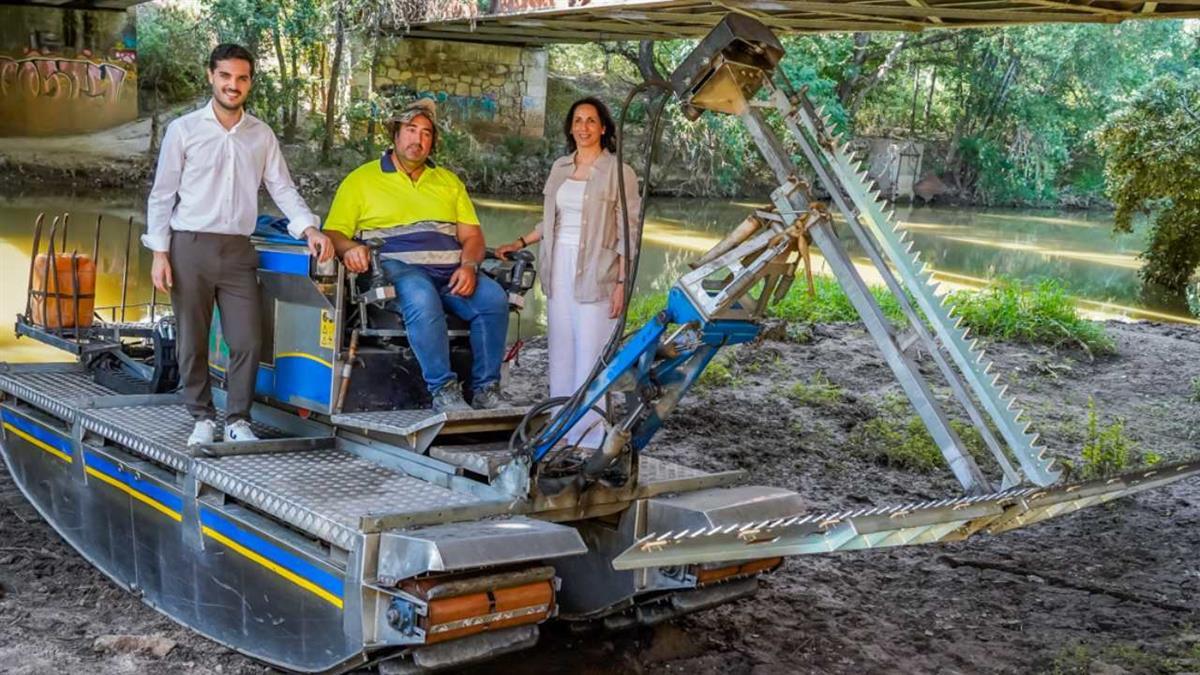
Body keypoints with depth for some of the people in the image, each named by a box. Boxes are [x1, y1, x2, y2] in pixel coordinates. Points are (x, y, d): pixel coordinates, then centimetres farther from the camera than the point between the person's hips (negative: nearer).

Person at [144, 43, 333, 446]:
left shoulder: (262, 136, 9)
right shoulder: (184, 130, 1)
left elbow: (282, 189, 7)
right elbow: (162, 194, 2)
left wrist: (309, 228, -10)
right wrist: (159, 252, -4)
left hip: (239, 249, 2)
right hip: (190, 247, -2)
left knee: (248, 342, -2)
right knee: (193, 341, 5)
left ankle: (237, 419, 12)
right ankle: (202, 417, 19)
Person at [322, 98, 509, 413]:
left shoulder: (448, 181, 26)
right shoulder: (361, 180, 15)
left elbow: (472, 235, 17)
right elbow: (333, 233, 6)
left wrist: (469, 266, -5)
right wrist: (349, 248, -19)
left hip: (450, 270, 4)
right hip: (398, 268, -4)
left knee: (494, 298, -26)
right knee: (422, 299, -39)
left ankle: (486, 390, -19)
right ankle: (443, 391, -35)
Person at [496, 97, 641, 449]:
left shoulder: (619, 172, -2)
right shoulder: (560, 167, 14)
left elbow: (628, 233, -5)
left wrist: (622, 283, -11)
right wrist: (520, 243, 12)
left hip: (595, 272, -5)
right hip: (559, 269, 5)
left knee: (591, 353, -6)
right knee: (561, 351, 7)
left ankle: (588, 437, 1)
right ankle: (562, 430, 15)